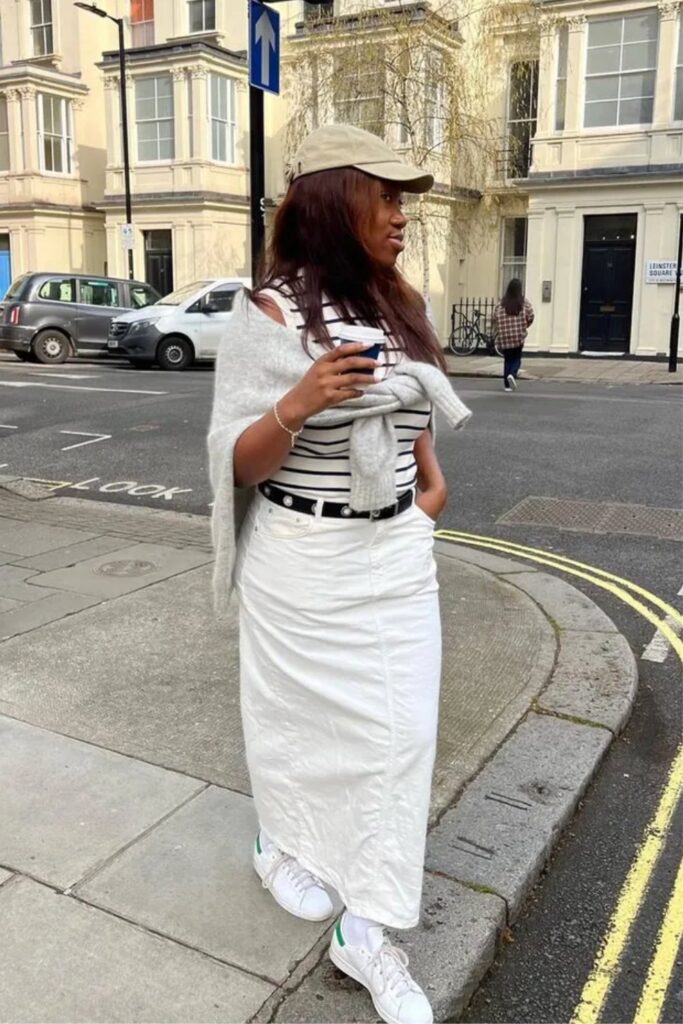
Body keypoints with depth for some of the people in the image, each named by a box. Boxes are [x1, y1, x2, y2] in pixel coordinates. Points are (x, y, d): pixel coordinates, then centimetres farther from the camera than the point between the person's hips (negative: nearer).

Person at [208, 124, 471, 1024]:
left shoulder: (403, 303, 5)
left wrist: (433, 478, 7)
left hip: (397, 554, 5)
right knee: (299, 714, 13)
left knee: (400, 728, 6)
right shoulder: (268, 314, -13)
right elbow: (239, 463, -12)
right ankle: (280, 847, 43)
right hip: (303, 561, -5)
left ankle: (368, 931, 22)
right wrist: (297, 404, -30)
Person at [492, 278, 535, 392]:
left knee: (507, 359, 11)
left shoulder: (502, 303, -1)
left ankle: (508, 385, 10)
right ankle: (512, 374, -16)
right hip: (519, 336, -1)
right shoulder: (524, 302, -4)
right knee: (517, 359, 12)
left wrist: (497, 331, 12)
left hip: (504, 336, 1)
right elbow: (530, 317, -5)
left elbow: (495, 317, -2)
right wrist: (524, 326, 14)